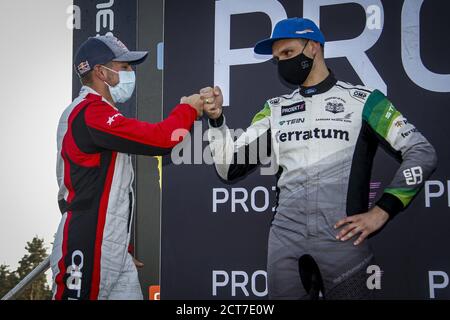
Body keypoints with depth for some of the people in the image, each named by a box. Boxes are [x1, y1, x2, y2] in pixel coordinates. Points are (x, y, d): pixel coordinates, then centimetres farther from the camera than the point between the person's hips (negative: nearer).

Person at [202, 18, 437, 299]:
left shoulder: (361, 100, 2)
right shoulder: (276, 109, 14)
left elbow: (422, 153, -1)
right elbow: (230, 167, 13)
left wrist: (381, 212, -7)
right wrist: (216, 118, -1)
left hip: (342, 236, -3)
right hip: (285, 237, 4)